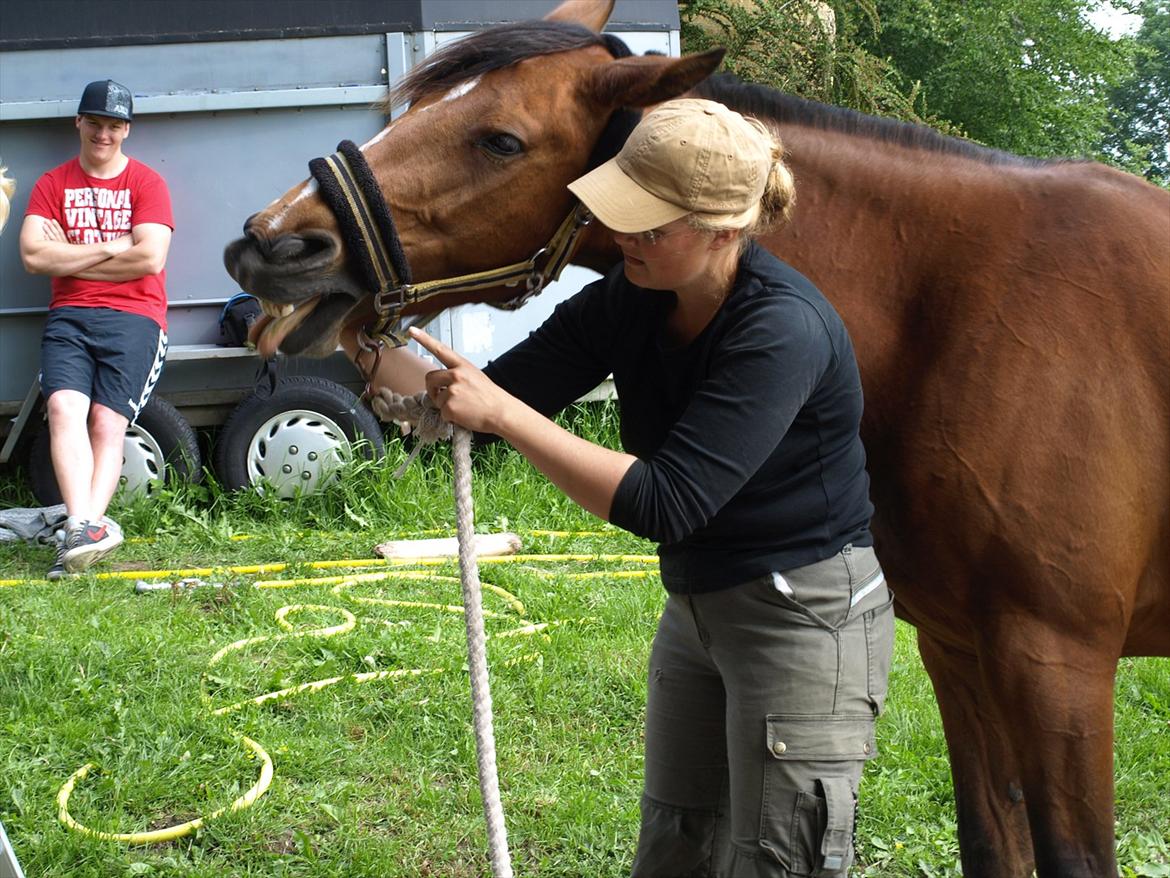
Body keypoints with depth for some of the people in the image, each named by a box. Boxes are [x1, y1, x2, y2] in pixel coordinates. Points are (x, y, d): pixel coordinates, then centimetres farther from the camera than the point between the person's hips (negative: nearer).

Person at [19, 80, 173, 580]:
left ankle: (83, 527, -25)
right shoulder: (52, 185, 15)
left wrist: (70, 257, 0)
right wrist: (110, 248, -2)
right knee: (64, 407, -22)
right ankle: (86, 527, -33)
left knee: (108, 422, -16)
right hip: (69, 317, 2)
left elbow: (149, 258, -7)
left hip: (133, 317, -2)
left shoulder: (146, 183, 8)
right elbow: (33, 256, 1)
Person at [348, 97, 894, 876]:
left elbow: (665, 504, -31)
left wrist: (501, 413, -32)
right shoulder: (630, 301, -5)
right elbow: (496, 396, -1)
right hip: (697, 607, 8)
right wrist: (375, 356, -17)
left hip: (804, 616, -8)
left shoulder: (784, 329, -27)